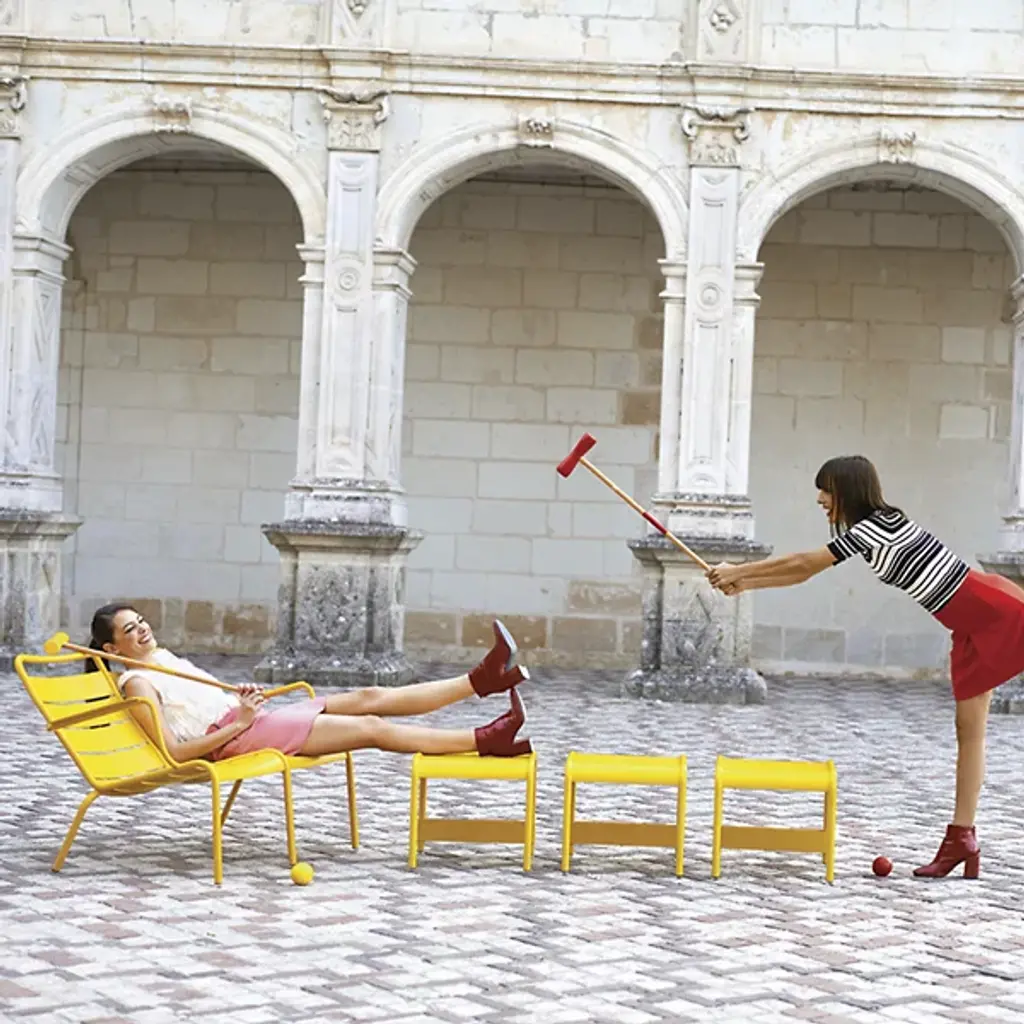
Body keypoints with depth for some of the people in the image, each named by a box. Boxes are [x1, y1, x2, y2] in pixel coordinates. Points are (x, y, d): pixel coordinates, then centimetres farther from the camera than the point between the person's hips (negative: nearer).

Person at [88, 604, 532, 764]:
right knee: (372, 727, -16)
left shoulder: (166, 659, 21)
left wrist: (241, 696, 5)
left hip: (248, 717, 9)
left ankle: (486, 677, -11)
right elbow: (175, 752, -16)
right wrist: (239, 721, -17)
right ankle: (488, 741, -20)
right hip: (232, 737, -9)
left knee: (369, 698, -5)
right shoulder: (137, 683, -6)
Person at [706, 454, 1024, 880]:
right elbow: (809, 572, 15)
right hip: (970, 629, 10)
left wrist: (738, 571, -9)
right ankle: (962, 839, 6)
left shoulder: (882, 525, -20)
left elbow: (805, 563, -16)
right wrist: (744, 584, 9)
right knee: (969, 731, 6)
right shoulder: (865, 534, 8)